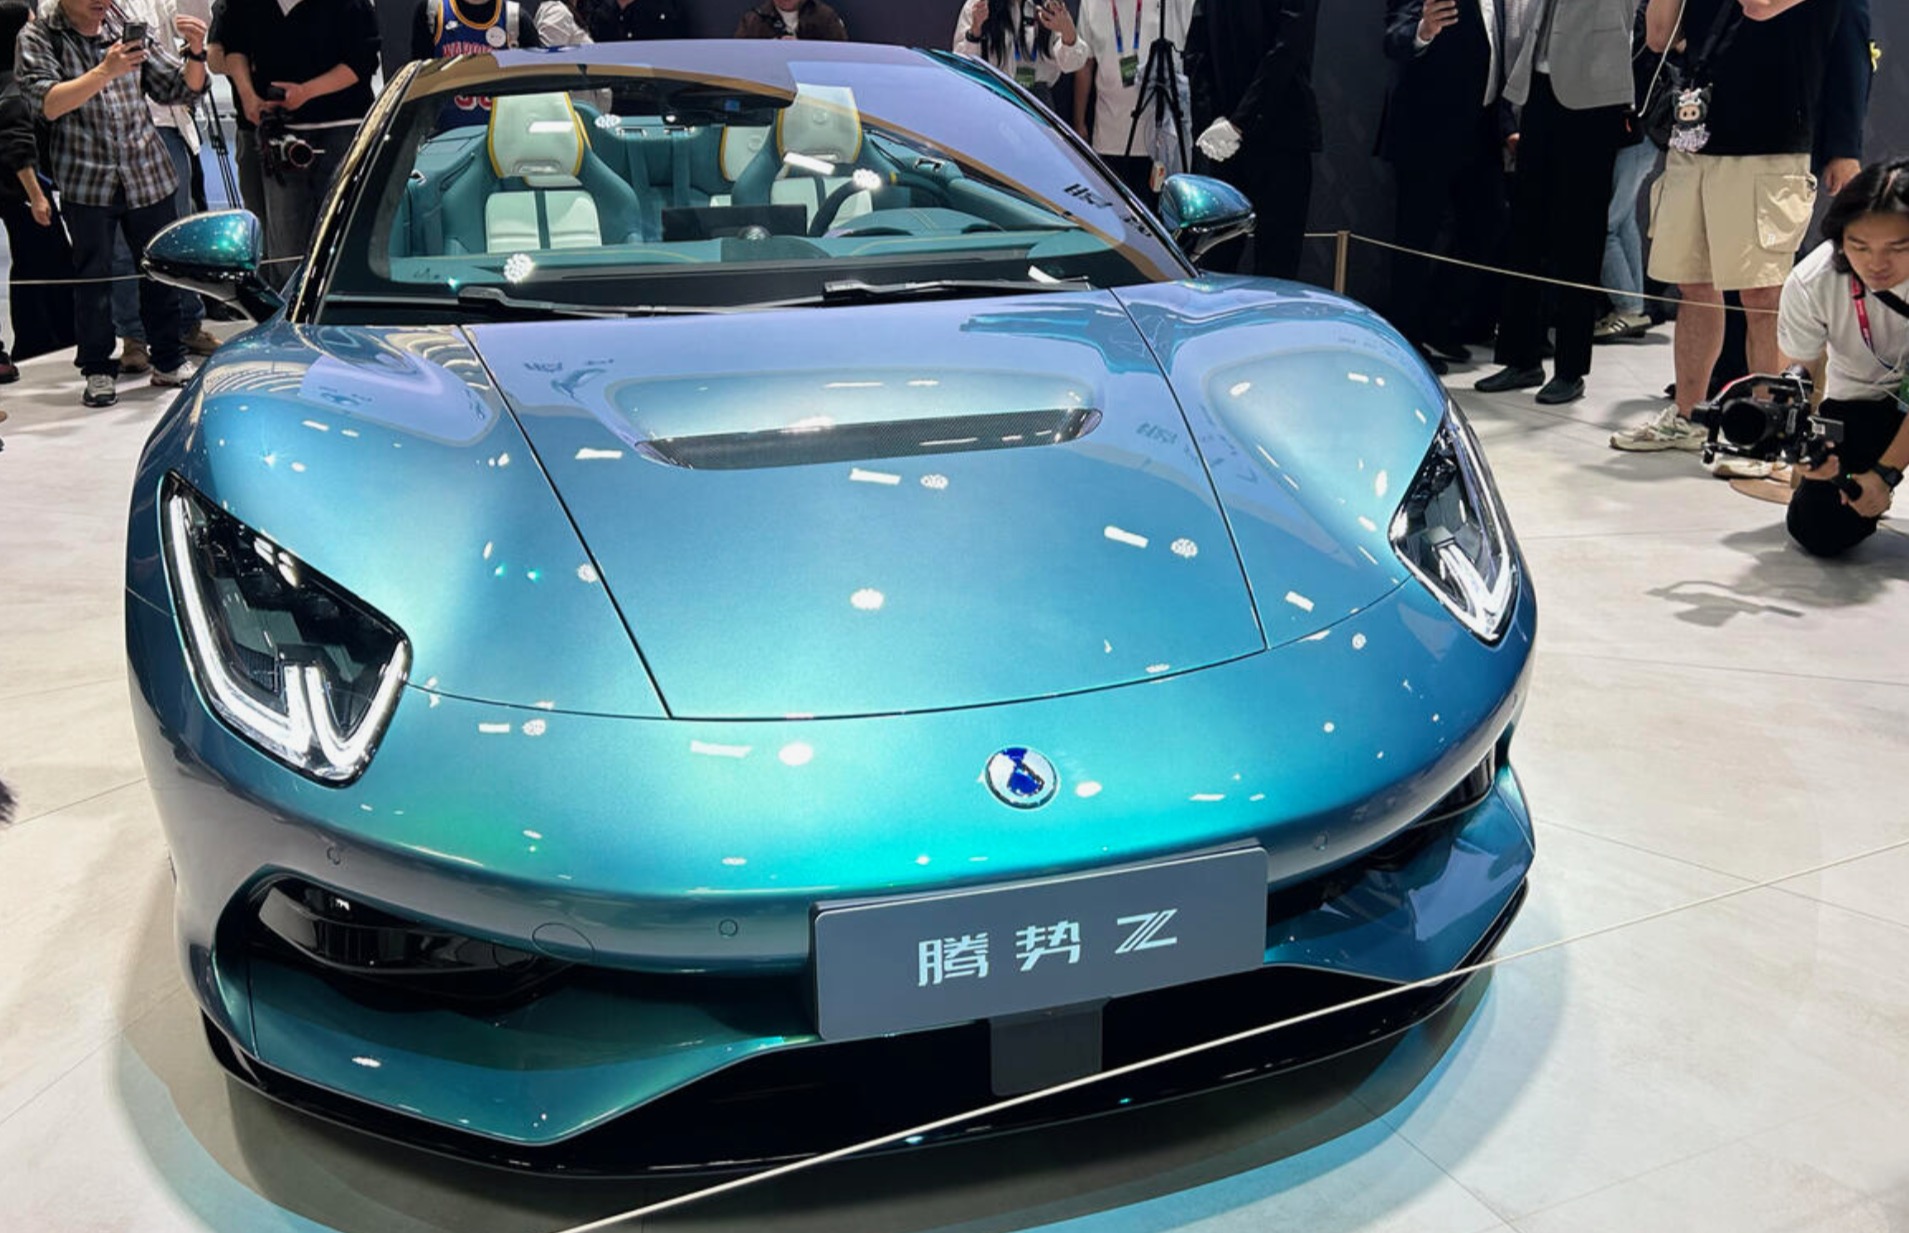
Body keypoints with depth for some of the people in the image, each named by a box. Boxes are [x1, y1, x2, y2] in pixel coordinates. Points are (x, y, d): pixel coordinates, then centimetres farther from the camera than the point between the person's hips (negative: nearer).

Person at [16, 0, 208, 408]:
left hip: (150, 175, 3)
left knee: (162, 268, 9)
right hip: (87, 179, -3)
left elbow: (182, 88, 10)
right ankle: (98, 371, 11)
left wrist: (195, 52, -10)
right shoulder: (38, 38, 1)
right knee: (93, 277, 1)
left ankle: (169, 361, 22)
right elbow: (47, 103, -14)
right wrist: (105, 72, -25)